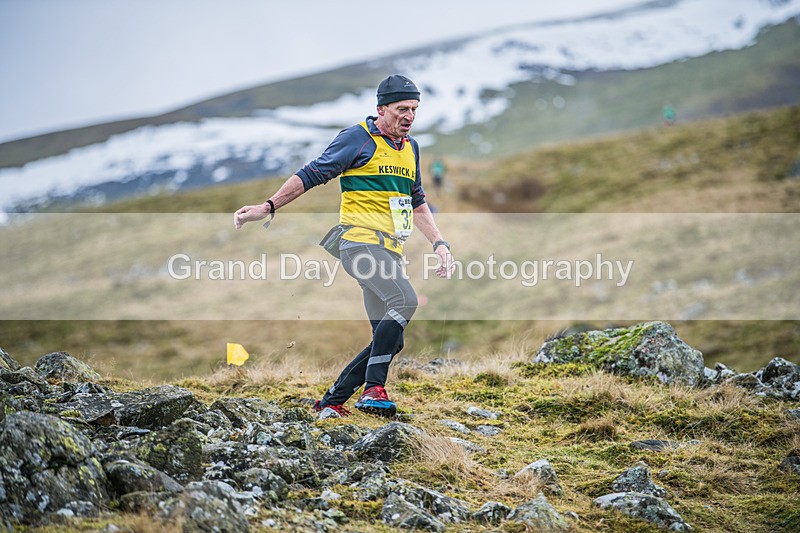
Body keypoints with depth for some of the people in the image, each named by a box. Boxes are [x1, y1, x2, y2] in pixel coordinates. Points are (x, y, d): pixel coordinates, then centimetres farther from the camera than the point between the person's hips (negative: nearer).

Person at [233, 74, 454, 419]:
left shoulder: (410, 148, 20)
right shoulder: (358, 138, -2)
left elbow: (416, 203, 30)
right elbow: (312, 175, -2)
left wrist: (439, 244, 22)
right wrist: (267, 207, -8)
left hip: (390, 252, 8)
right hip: (360, 242, -8)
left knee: (389, 340, 1)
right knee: (404, 300, -30)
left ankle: (331, 402, 11)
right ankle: (373, 389, -27)